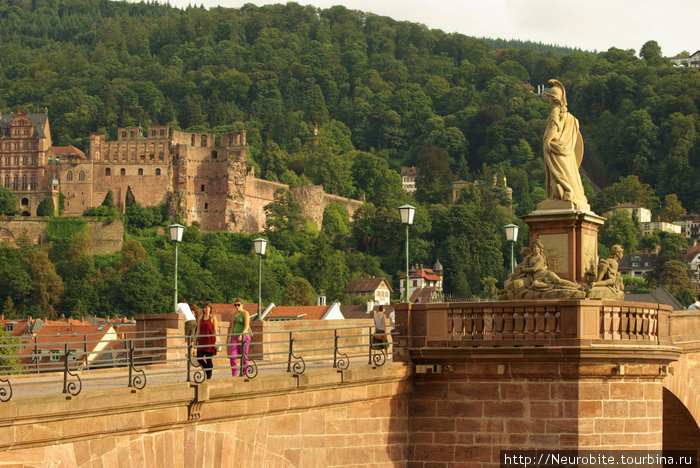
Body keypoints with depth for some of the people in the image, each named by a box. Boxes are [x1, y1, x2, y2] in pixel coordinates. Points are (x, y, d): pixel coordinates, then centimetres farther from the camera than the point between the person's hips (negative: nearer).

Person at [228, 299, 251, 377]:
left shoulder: (245, 313, -6)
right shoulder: (234, 314, 15)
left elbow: (247, 326, -15)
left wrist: (241, 335, -28)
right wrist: (230, 337, 6)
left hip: (244, 337, -6)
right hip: (235, 337, 6)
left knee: (243, 356, -1)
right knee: (232, 356, -7)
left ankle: (244, 374, 8)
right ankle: (234, 374, -4)